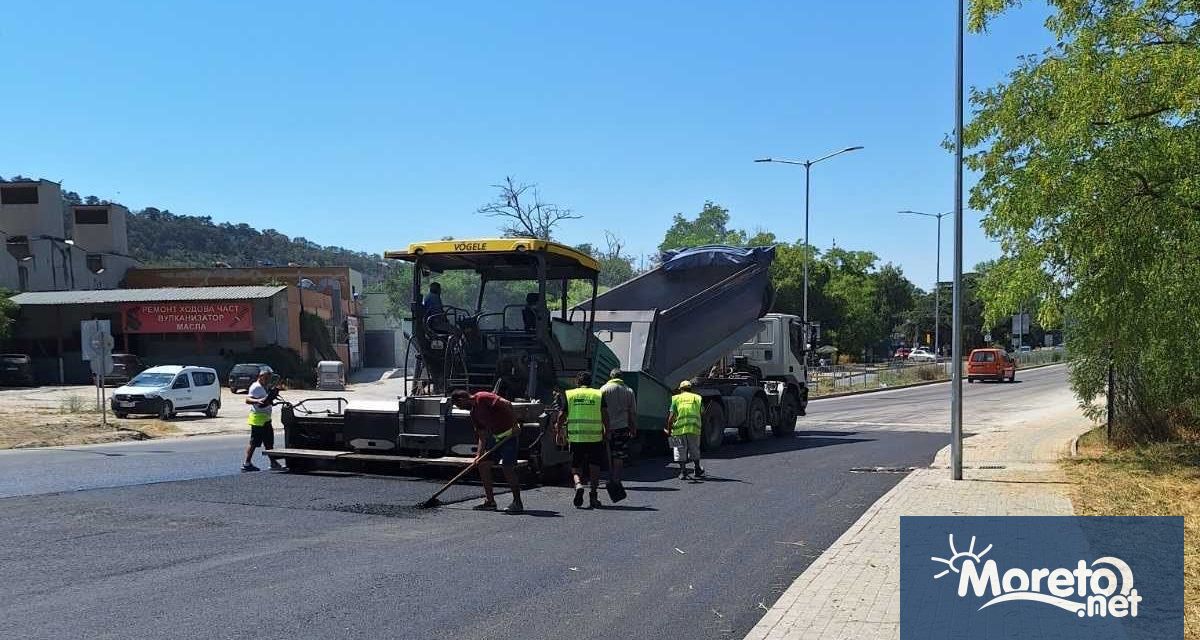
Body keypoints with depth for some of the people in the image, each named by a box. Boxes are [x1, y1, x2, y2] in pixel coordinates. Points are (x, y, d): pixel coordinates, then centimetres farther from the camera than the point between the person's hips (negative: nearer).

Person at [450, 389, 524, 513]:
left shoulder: (482, 398, -16)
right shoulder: (473, 412, 11)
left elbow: (507, 404, -26)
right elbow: (482, 436, 13)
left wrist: (514, 424, -27)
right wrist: (479, 455, 5)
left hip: (510, 434, -10)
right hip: (496, 436, 10)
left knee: (507, 468, -11)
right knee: (483, 463, 6)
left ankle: (517, 503, 0)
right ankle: (490, 501, 12)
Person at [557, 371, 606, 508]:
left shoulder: (570, 394, 5)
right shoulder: (598, 395, 6)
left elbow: (562, 415, 2)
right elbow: (604, 415, 1)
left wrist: (559, 431, 14)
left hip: (575, 437, 0)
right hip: (595, 437, 0)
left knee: (576, 466, 10)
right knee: (594, 466, 10)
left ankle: (578, 485, -17)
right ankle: (593, 496, 7)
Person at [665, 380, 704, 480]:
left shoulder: (676, 398, 6)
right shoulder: (697, 398, 12)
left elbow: (671, 416, -2)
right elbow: (701, 414, 5)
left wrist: (669, 430, 4)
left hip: (679, 428, -2)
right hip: (694, 428, 2)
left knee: (680, 450, 7)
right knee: (694, 450, 16)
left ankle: (683, 472, 1)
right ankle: (698, 471, 25)